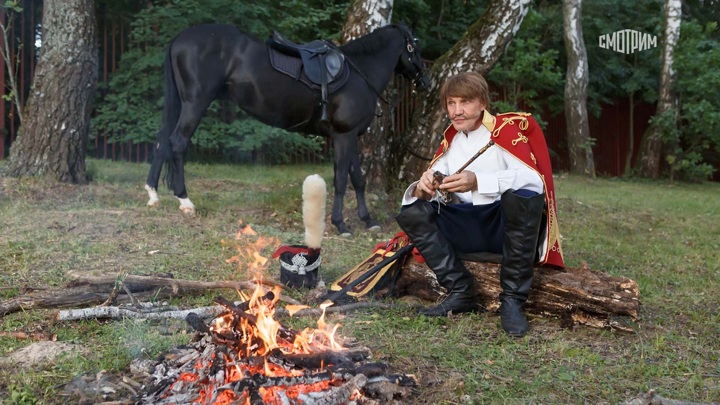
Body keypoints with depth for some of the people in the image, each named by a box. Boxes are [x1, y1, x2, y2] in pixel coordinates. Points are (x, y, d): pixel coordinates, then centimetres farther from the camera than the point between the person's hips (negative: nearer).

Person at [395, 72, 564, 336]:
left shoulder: (507, 129, -6)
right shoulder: (450, 141, 11)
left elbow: (533, 178, -23)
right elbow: (434, 188, 5)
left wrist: (477, 181, -34)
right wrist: (423, 189, -21)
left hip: (514, 224, -5)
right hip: (469, 232, 5)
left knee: (523, 197, -36)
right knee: (412, 212, -9)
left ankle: (512, 300, -26)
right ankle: (461, 293, -13)